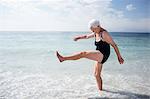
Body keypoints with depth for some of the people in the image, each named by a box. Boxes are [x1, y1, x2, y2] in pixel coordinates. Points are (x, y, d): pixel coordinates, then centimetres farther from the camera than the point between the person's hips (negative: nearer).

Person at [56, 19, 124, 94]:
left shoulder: (104, 34, -13)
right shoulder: (95, 33, 11)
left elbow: (114, 45, -11)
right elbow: (87, 36, 30)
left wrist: (119, 57, -9)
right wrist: (79, 37, 17)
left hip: (103, 55, -9)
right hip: (99, 56, 9)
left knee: (83, 54, -21)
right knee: (96, 75, 14)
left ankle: (63, 58, -17)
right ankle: (100, 90, 27)